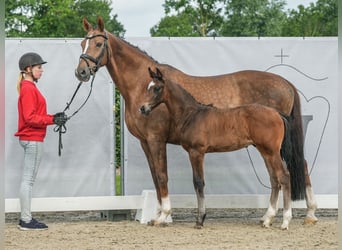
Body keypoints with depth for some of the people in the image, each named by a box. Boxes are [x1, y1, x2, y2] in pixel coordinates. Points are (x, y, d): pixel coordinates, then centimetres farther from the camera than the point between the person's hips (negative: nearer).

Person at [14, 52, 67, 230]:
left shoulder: (29, 87, 15)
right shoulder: (29, 89, -15)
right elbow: (30, 118, -20)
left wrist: (54, 117, 6)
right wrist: (52, 120, -20)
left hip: (31, 138, 10)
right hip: (33, 139, -10)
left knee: (28, 180, 11)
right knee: (28, 179, -7)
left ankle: (25, 218, 15)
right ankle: (26, 220, -4)